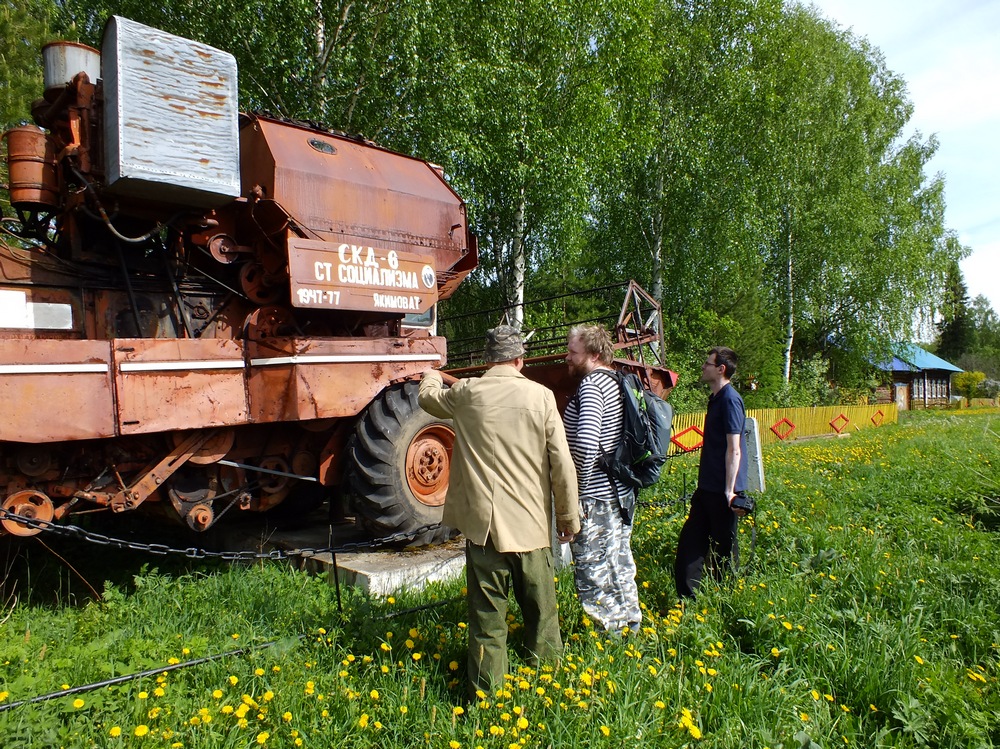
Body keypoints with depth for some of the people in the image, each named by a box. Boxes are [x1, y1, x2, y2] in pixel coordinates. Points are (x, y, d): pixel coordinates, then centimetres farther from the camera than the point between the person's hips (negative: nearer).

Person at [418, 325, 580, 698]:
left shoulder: (466, 393, -3)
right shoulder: (540, 396, -6)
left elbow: (427, 397, 19)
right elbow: (562, 463, -6)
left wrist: (432, 377, 42)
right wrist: (569, 516, 6)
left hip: (483, 523, 0)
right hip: (532, 523, 1)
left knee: (487, 611, 9)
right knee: (540, 607, 20)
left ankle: (486, 688, 19)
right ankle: (547, 662, 37)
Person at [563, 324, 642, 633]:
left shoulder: (591, 384, -17)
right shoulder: (617, 382, 10)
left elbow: (586, 443, -30)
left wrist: (581, 485, -16)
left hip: (596, 498, -10)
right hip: (622, 493, 10)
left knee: (594, 576, 1)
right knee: (620, 567, 21)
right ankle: (630, 628, 34)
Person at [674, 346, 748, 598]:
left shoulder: (730, 399, -15)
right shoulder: (715, 398, 13)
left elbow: (734, 449, -20)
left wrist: (730, 489, -22)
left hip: (722, 491, -9)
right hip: (707, 488, 9)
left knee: (724, 548, 4)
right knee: (689, 542, 11)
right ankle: (687, 599, 19)